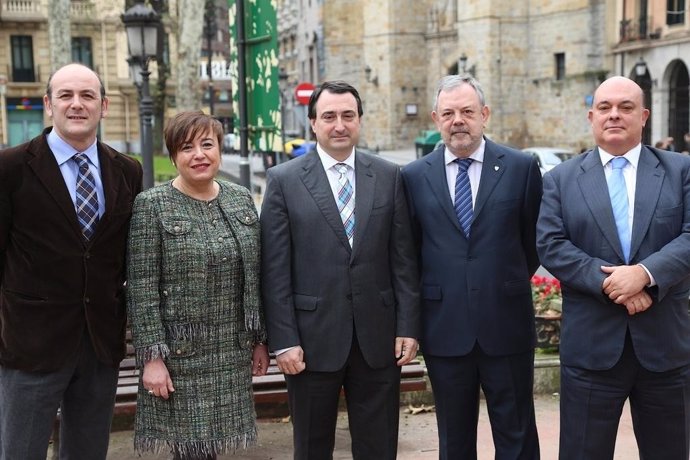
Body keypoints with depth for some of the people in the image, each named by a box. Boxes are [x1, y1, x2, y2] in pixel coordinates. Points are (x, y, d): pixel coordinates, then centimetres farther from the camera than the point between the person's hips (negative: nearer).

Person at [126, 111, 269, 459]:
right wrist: (152, 356, -14)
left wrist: (260, 339, 9)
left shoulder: (241, 199, 7)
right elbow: (141, 290, -10)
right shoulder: (151, 206, -7)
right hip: (179, 352, -4)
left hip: (234, 352, 4)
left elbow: (254, 277, 10)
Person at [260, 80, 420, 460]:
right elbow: (275, 271, -5)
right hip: (312, 339, -1)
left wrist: (408, 327, -1)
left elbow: (403, 259, 4)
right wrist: (284, 341, -9)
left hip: (378, 336, 2)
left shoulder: (388, 176, 4)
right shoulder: (284, 180, -2)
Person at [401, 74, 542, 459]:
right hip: (444, 328, 1)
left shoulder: (522, 167, 0)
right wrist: (434, 291, 8)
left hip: (506, 326, -1)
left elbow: (535, 239, 9)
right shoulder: (415, 176, 3)